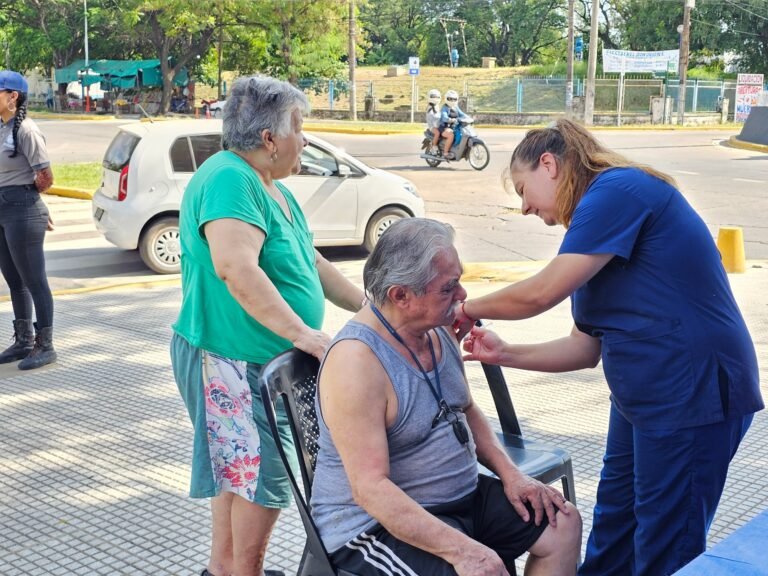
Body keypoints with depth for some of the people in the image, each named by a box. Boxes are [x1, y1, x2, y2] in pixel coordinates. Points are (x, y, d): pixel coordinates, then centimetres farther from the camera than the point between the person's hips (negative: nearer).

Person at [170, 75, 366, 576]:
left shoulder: (271, 187, 13)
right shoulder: (229, 179, -20)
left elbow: (310, 262, 19)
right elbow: (236, 268, -33)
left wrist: (369, 305, 13)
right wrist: (303, 334, -32)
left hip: (254, 359, 10)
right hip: (234, 359, -10)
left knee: (239, 468, 19)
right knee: (263, 476, -2)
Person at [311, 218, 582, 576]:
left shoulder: (439, 332, 1)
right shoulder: (356, 361, -26)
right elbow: (371, 489, -29)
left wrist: (510, 475, 2)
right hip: (379, 522, -8)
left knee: (564, 524, 7)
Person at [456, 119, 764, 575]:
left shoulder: (618, 188, -15)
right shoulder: (599, 224, 13)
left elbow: (541, 293, -20)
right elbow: (586, 348, 13)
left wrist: (469, 309, -4)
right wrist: (504, 354, 7)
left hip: (694, 392, -10)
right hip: (642, 396, 10)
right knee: (612, 532, 22)